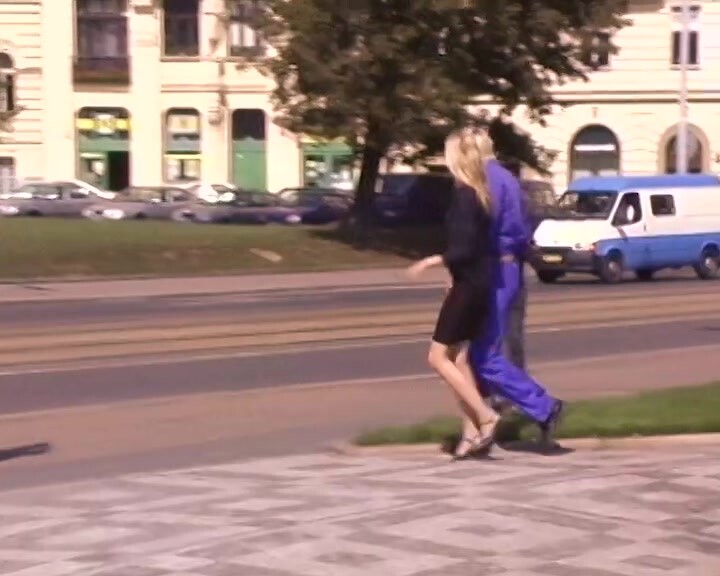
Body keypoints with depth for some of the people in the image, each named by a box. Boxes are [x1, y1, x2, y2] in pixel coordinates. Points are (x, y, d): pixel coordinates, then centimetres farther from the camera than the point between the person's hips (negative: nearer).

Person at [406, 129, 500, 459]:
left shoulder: (463, 195, -17)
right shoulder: (479, 193, 10)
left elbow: (465, 249, -22)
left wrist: (432, 261, -12)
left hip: (469, 284, -9)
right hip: (480, 283, 9)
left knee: (438, 357, -3)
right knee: (458, 358, 12)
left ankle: (486, 417, -5)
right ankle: (474, 431, 11)